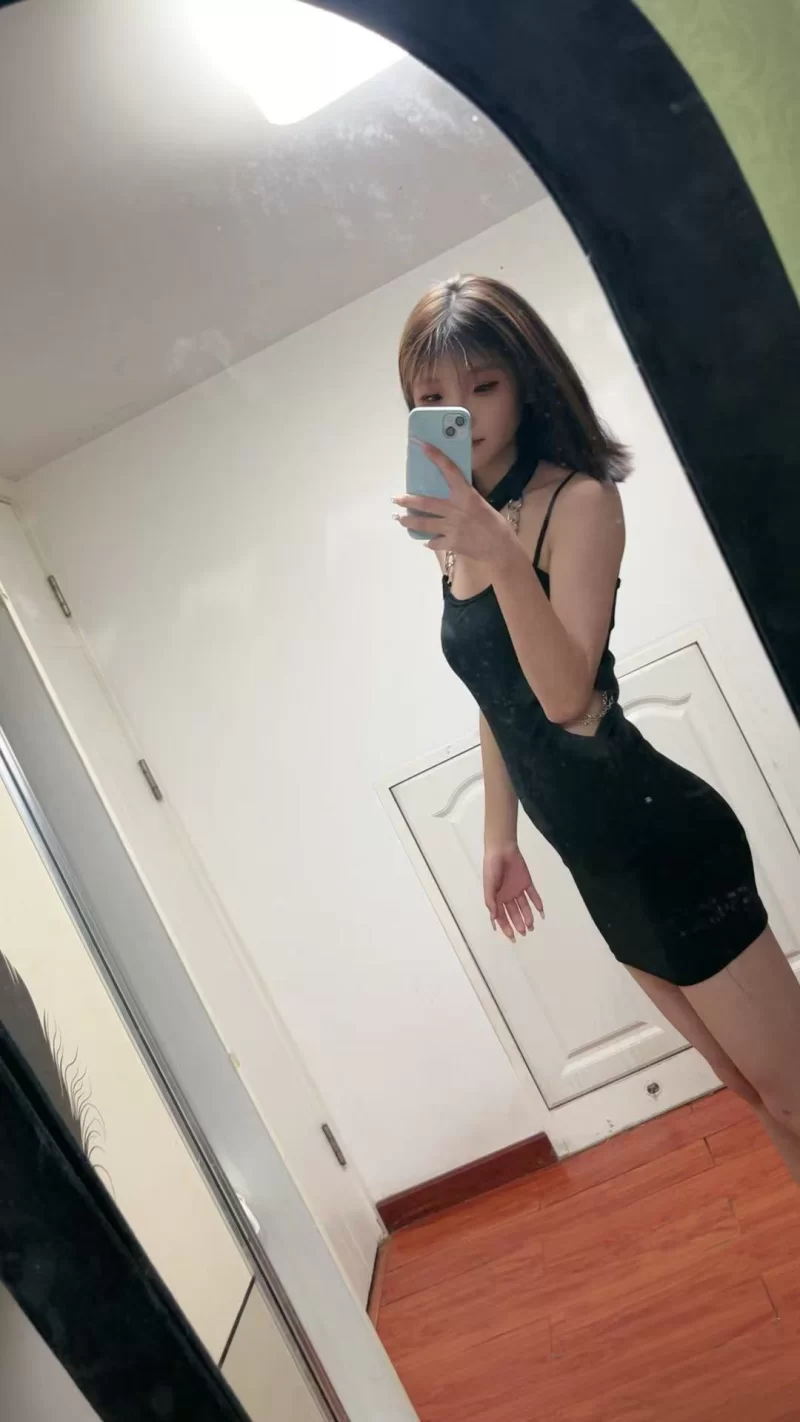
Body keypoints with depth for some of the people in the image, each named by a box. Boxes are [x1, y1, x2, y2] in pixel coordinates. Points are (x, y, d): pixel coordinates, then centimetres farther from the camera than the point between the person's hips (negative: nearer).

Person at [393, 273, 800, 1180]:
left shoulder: (578, 501, -12)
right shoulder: (455, 529, 9)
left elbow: (566, 694, -23)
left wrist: (501, 555, -35)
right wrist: (500, 837, 18)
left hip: (659, 836, -7)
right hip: (599, 864, 8)